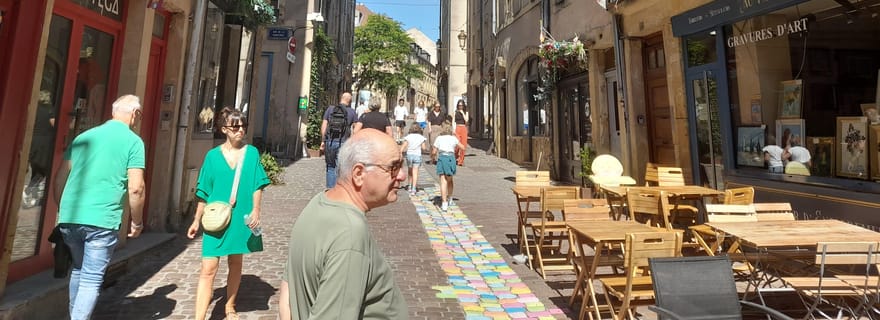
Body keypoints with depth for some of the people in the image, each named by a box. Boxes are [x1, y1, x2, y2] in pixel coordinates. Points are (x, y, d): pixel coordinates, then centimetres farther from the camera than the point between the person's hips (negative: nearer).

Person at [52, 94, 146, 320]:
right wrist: (137, 221, 1)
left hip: (70, 218, 6)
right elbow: (136, 188, -11)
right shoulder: (133, 141, -5)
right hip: (102, 220, -6)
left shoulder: (83, 136, 12)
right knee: (91, 279, 2)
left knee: (78, 270, 24)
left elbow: (60, 177, 15)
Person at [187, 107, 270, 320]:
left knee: (235, 264, 15)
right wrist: (197, 221, 7)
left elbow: (257, 185, -1)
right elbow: (204, 192, 5)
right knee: (208, 269, -4)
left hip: (240, 218, 1)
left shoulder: (252, 153, 0)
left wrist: (256, 210, -14)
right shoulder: (213, 156, 0)